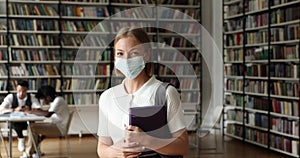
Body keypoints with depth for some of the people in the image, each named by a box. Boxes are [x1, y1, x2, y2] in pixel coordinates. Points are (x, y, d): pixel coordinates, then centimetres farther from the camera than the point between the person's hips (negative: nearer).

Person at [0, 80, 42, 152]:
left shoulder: (31, 97, -2)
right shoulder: (10, 97, -5)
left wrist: (29, 110, -33)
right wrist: (14, 110, -30)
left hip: (28, 122, 1)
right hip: (14, 123, -1)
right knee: (16, 123, -35)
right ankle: (21, 138, -5)